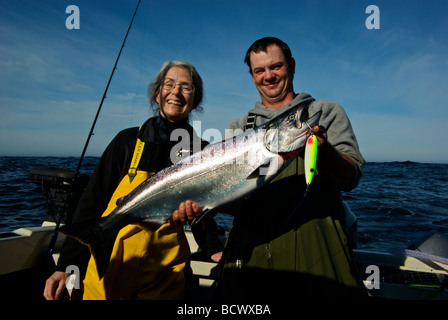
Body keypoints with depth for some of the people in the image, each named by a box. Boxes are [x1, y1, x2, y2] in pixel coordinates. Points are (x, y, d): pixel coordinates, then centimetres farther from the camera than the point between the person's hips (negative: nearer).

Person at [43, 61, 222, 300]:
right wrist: (66, 265, -4)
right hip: (108, 268, 0)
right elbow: (92, 203, -2)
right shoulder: (128, 141, -3)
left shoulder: (202, 151, -1)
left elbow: (202, 212, 7)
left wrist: (215, 250, -8)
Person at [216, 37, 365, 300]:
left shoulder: (327, 113, 10)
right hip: (251, 250, 2)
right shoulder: (238, 128, 16)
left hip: (315, 250, -1)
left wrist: (323, 149, -23)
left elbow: (351, 178, -2)